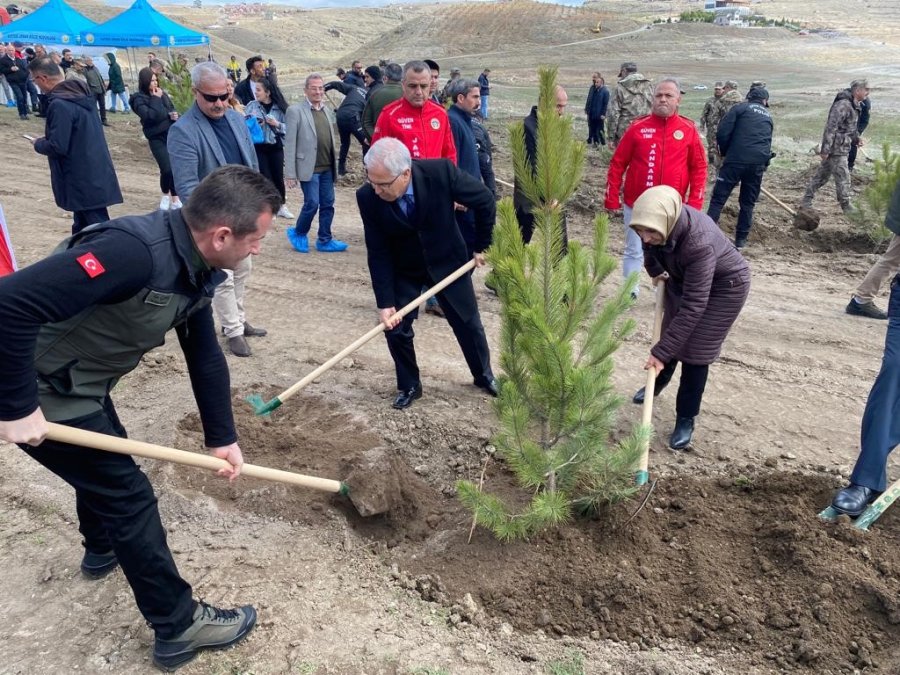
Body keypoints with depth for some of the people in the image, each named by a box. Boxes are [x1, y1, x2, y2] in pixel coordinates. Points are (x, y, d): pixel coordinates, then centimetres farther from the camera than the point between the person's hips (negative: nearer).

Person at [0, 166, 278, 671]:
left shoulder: (196, 267, -5)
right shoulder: (136, 251, -35)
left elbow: (204, 354, 4)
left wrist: (222, 437, 6)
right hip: (42, 392, -9)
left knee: (104, 462, 30)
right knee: (128, 493, -2)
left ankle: (102, 549, 59)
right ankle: (179, 627, 15)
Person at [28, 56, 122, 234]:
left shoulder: (59, 104, -21)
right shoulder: (82, 92, 8)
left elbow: (57, 147, -22)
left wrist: (38, 143, -2)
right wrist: (47, 139, 17)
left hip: (84, 178, -9)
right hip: (93, 172, 9)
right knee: (82, 226, 19)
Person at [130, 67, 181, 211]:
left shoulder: (162, 94, 8)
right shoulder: (139, 99, -8)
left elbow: (171, 108, 22)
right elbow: (151, 116, -22)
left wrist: (174, 114, -1)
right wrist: (156, 99, -14)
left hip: (172, 135, 5)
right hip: (157, 139, -5)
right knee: (167, 169, -14)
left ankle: (175, 197, 15)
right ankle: (165, 195, 15)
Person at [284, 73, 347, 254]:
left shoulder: (326, 110, 12)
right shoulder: (295, 111, -7)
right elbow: (290, 144, -9)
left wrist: (335, 163, 11)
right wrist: (290, 173, -13)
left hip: (327, 168, 6)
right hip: (309, 168, -6)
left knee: (328, 204, 8)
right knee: (312, 204, -5)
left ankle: (325, 240, 19)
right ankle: (298, 233, 19)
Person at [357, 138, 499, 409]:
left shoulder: (441, 172, -32)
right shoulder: (367, 197, -26)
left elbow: (485, 200, -15)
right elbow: (377, 253, -19)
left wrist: (482, 246, -7)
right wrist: (385, 302, -22)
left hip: (447, 260, 0)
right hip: (402, 270, 0)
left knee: (468, 322, 13)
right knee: (396, 328, -5)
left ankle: (484, 374, 39)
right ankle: (409, 386, 20)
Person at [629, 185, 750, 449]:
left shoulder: (700, 242, -45)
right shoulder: (659, 223, -27)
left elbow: (693, 306, -41)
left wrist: (660, 352, -40)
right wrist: (655, 271, 12)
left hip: (724, 286, -6)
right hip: (683, 279, 6)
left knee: (696, 352, -5)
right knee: (671, 335, 18)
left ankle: (686, 420, 11)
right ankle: (656, 385, 44)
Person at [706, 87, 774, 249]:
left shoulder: (741, 108, 6)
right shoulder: (768, 116, 22)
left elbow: (722, 133, -4)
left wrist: (724, 153, 11)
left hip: (736, 160, -4)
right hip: (758, 164, 4)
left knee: (718, 199, -2)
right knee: (748, 203, 14)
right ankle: (741, 239, 16)